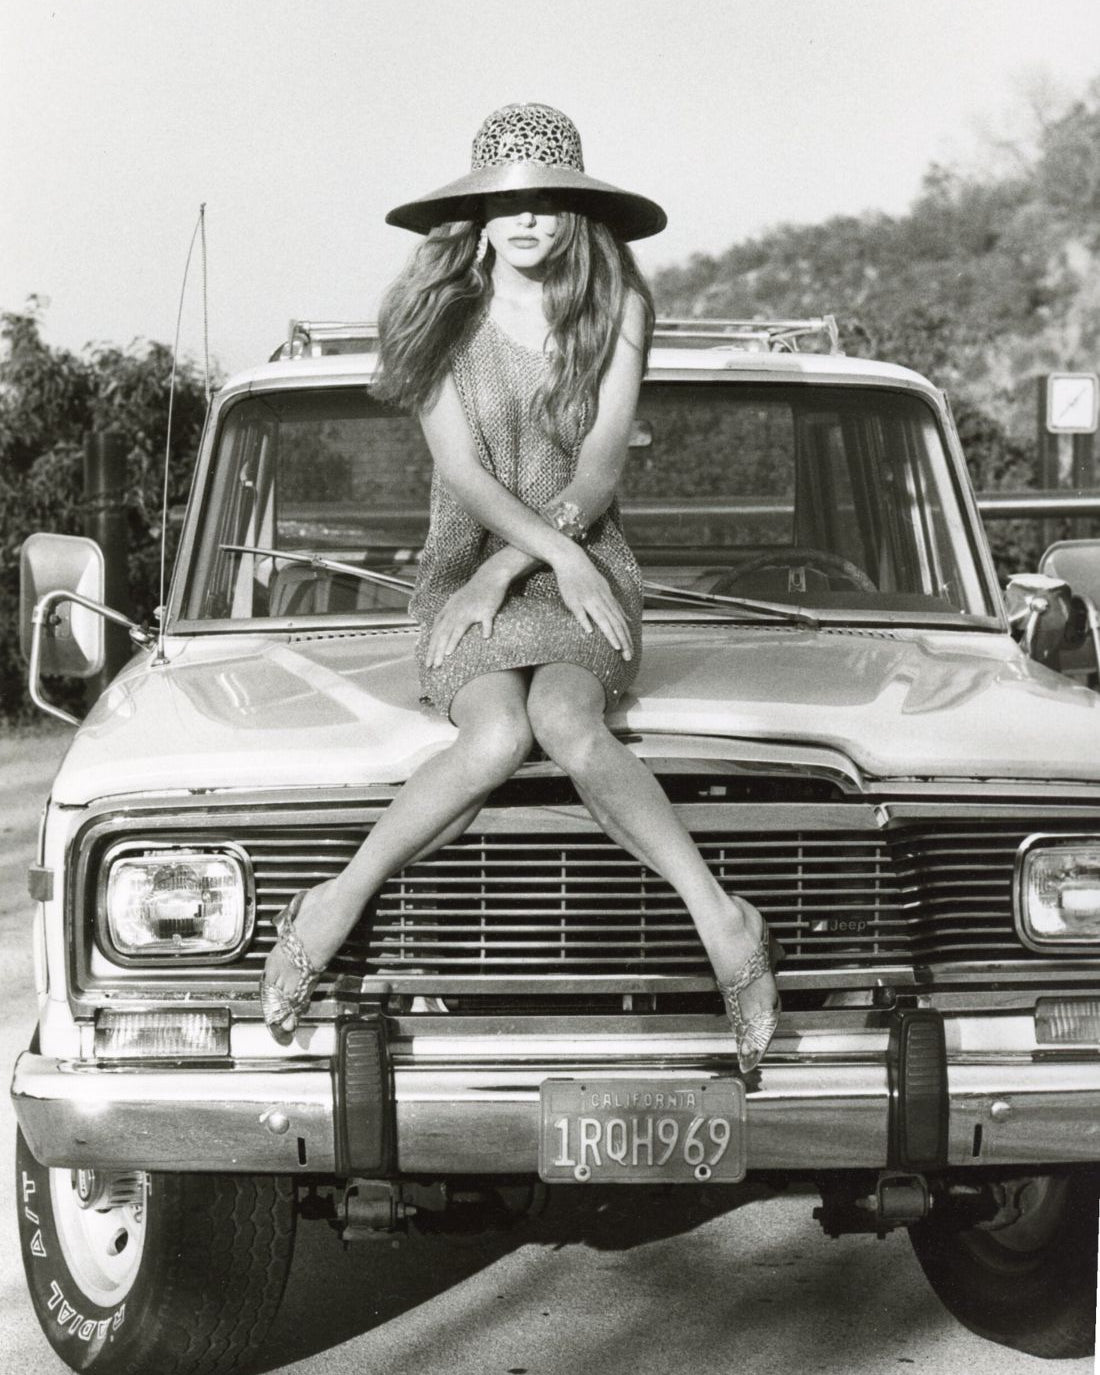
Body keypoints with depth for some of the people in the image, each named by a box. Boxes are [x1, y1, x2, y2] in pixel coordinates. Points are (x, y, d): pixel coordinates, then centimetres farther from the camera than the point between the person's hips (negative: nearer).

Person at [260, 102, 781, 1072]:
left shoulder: (617, 309, 4)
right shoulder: (439, 317, 3)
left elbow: (597, 477, -1)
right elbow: (463, 474, -3)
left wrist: (507, 571, -11)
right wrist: (562, 559, -15)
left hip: (588, 576, 0)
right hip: (465, 575, 0)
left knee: (563, 720, -35)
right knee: (497, 737, -34)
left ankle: (719, 918, -41)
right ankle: (334, 906, -28)